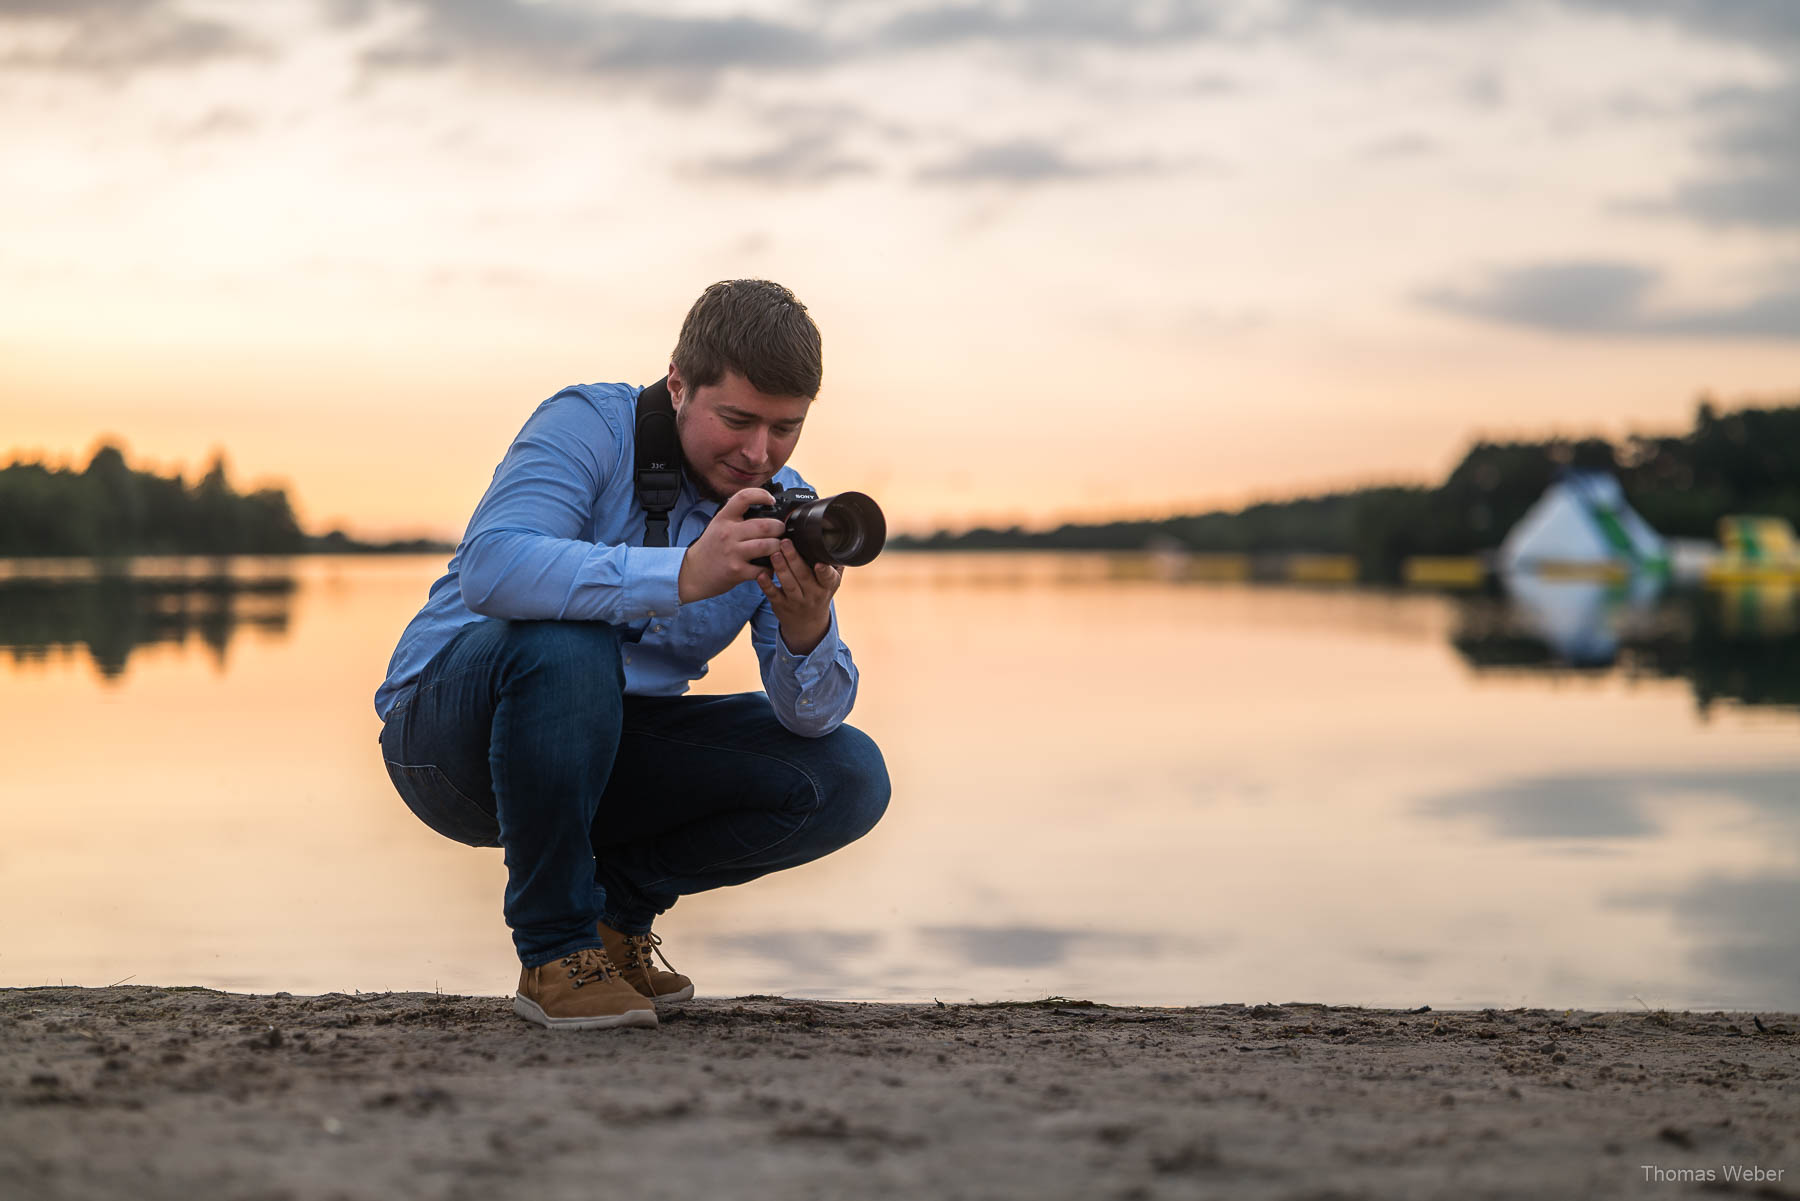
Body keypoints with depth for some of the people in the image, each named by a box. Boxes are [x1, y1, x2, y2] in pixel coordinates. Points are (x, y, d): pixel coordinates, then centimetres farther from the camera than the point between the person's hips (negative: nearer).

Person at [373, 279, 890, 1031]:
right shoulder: (591, 425, -18)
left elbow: (812, 716, -9)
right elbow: (490, 568, -38)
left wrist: (807, 631, -32)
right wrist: (683, 574, -47)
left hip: (608, 754, 5)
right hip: (445, 729, -5)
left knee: (850, 778, -10)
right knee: (566, 643, -38)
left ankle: (620, 894, 8)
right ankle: (555, 953, -22)